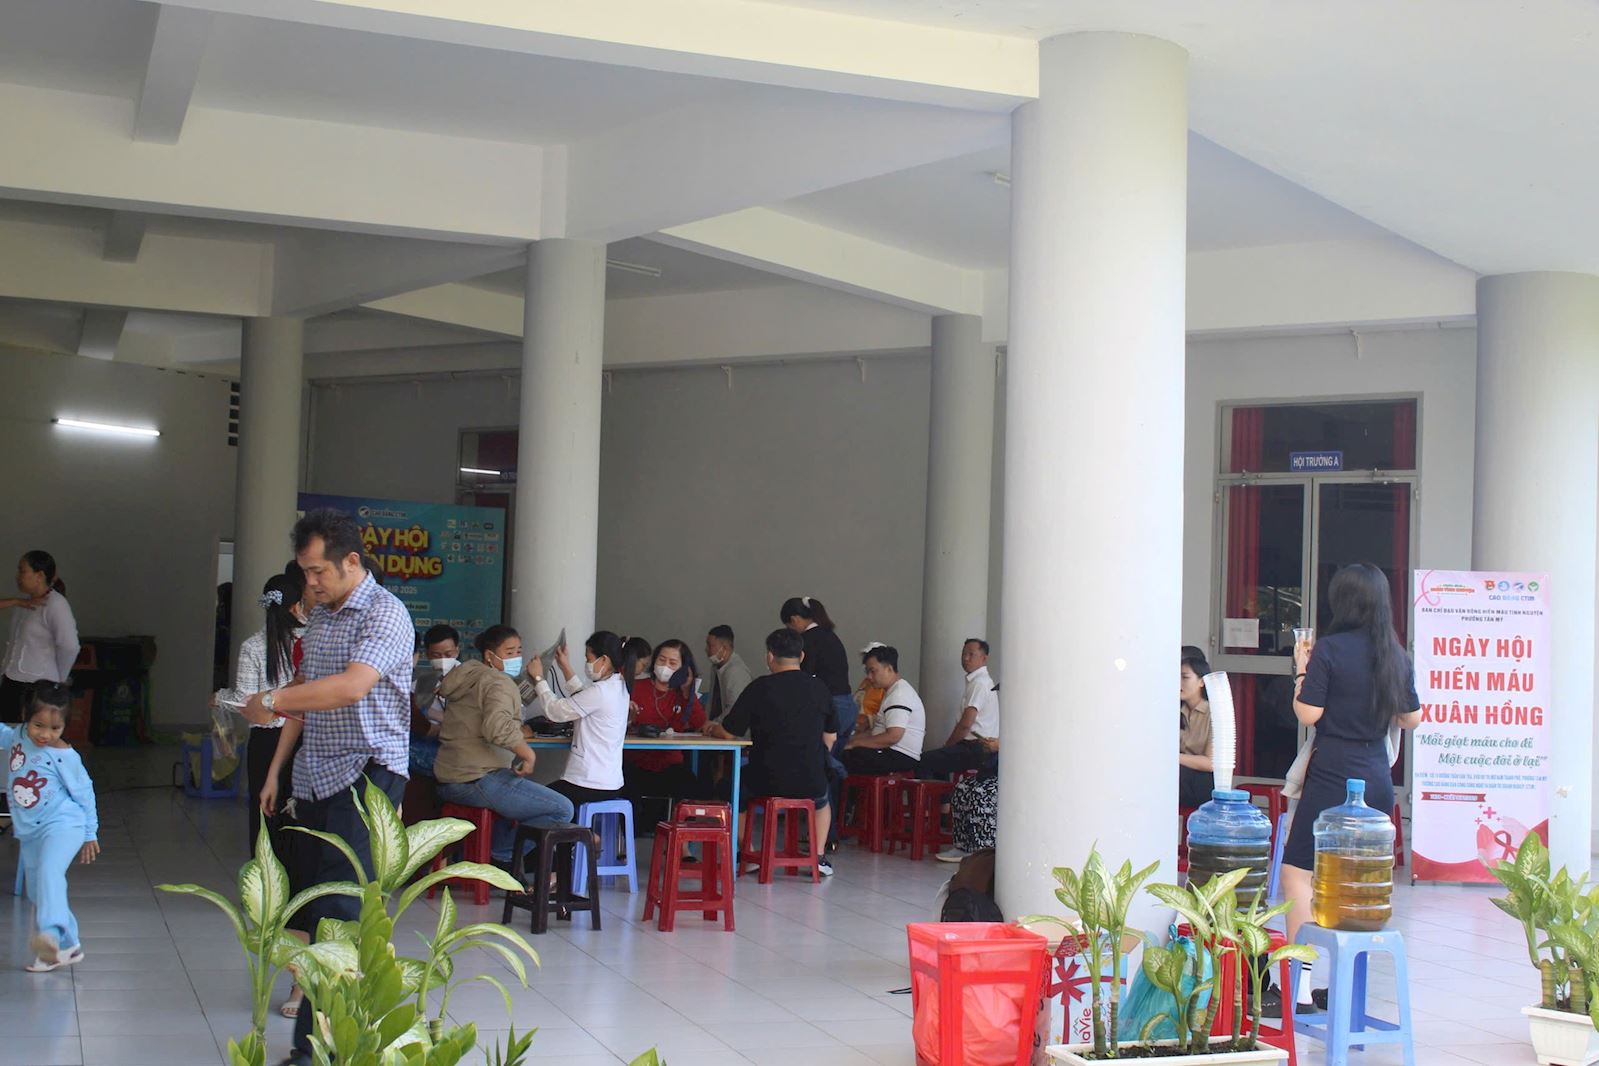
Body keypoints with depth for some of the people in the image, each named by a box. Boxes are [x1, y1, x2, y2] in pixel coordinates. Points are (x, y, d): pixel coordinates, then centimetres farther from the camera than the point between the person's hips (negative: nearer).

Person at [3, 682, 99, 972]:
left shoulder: (64, 756, -12)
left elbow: (83, 793, -3)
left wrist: (90, 834, 3)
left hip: (62, 824, -7)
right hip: (30, 832, 7)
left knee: (49, 872, -32)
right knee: (37, 892, 12)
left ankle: (51, 933, -50)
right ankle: (67, 946, 22)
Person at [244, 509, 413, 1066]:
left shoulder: (385, 615, -13)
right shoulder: (319, 616, 16)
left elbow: (352, 686, -27)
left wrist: (272, 701, -19)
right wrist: (276, 768, 20)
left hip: (365, 775, -9)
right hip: (315, 779, 9)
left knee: (338, 911, -13)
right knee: (316, 900, 8)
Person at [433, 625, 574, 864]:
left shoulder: (467, 678, 19)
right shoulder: (499, 683, -10)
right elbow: (497, 727, -29)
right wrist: (528, 753, -18)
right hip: (479, 780, -10)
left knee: (529, 786, 35)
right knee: (563, 810, -12)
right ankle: (500, 856, -3)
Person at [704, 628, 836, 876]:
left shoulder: (760, 688, -9)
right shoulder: (820, 689, 2)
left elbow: (729, 733, -3)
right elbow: (829, 739, 12)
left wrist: (712, 728, 20)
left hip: (767, 781, -3)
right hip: (811, 781, 3)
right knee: (822, 800, 38)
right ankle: (819, 857, 23)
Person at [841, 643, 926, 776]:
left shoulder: (899, 695, -13)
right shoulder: (894, 691, 21)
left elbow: (893, 736, -24)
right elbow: (878, 731, 24)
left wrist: (855, 743, -16)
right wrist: (852, 739, 10)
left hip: (899, 758, -10)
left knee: (844, 756, -21)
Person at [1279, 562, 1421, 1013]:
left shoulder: (1330, 649, -10)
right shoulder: (1398, 655, 6)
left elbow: (1308, 714, -11)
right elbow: (1412, 718, 16)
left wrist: (1302, 669, 3)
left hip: (1333, 777, -6)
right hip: (1378, 778, 6)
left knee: (1297, 871, -2)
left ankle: (1302, 982, -10)